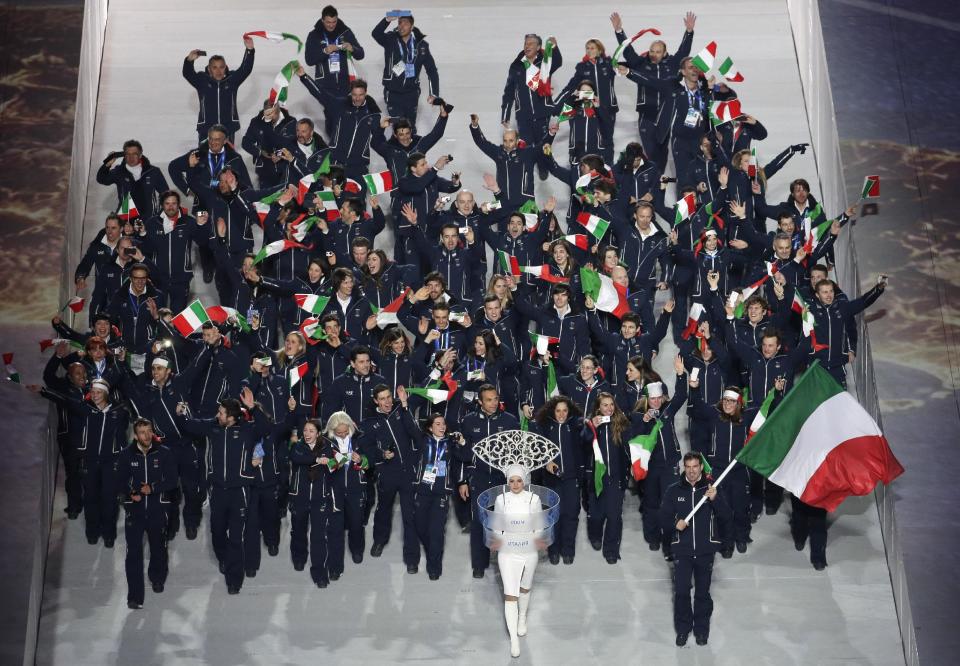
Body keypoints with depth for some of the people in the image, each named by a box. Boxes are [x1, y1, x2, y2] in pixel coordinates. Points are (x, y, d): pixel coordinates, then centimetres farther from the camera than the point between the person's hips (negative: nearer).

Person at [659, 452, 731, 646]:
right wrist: (674, 524, -17)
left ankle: (701, 629, 22)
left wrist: (715, 499, -21)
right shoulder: (674, 491, 1)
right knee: (681, 591, -4)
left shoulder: (711, 488, 1)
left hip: (705, 550, 0)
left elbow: (726, 517, -4)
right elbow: (663, 519, 4)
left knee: (703, 592, 7)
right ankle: (683, 628, 13)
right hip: (682, 550, 0)